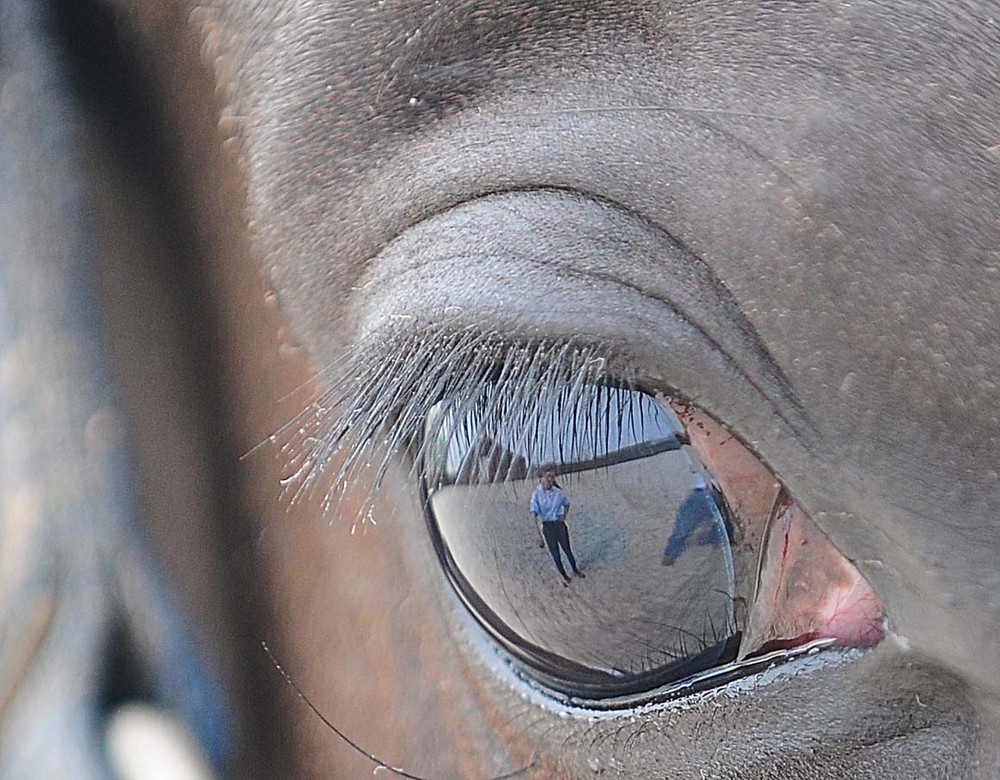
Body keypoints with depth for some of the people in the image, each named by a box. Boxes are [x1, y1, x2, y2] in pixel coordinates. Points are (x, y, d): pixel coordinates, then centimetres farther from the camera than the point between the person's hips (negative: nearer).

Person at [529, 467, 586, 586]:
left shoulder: (558, 492, -7)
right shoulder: (536, 494, -17)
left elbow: (567, 504, 15)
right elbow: (534, 515, -20)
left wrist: (564, 517, 4)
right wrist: (539, 535, -23)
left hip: (559, 525, 2)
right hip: (547, 527, -2)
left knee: (567, 550, 16)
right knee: (555, 554, 10)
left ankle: (575, 570, 41)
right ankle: (565, 577, 31)